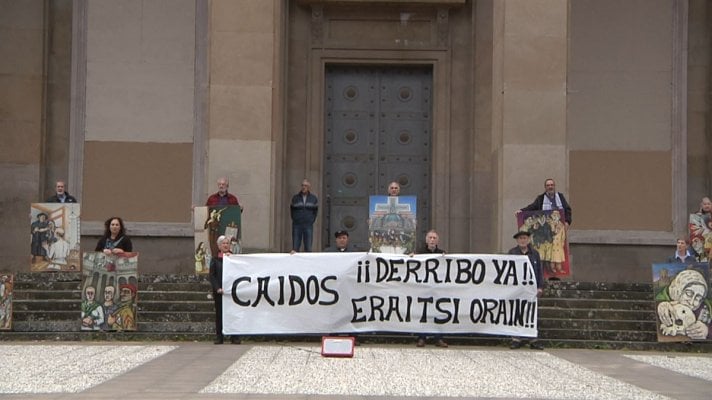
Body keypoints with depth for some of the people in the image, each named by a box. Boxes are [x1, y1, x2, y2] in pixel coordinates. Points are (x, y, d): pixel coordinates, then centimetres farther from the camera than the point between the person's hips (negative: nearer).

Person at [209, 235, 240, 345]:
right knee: (219, 314, 2)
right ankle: (219, 337, 7)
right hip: (219, 291, 0)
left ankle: (234, 337, 4)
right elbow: (211, 275, 0)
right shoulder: (215, 259, 6)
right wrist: (218, 288, -13)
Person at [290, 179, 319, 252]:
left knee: (308, 247, 0)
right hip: (297, 225, 0)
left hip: (308, 225, 0)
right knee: (295, 247, -2)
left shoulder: (314, 198, 6)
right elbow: (292, 210, 11)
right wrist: (294, 219, 4)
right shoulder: (295, 198, 4)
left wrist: (312, 220, 6)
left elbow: (315, 211, 14)